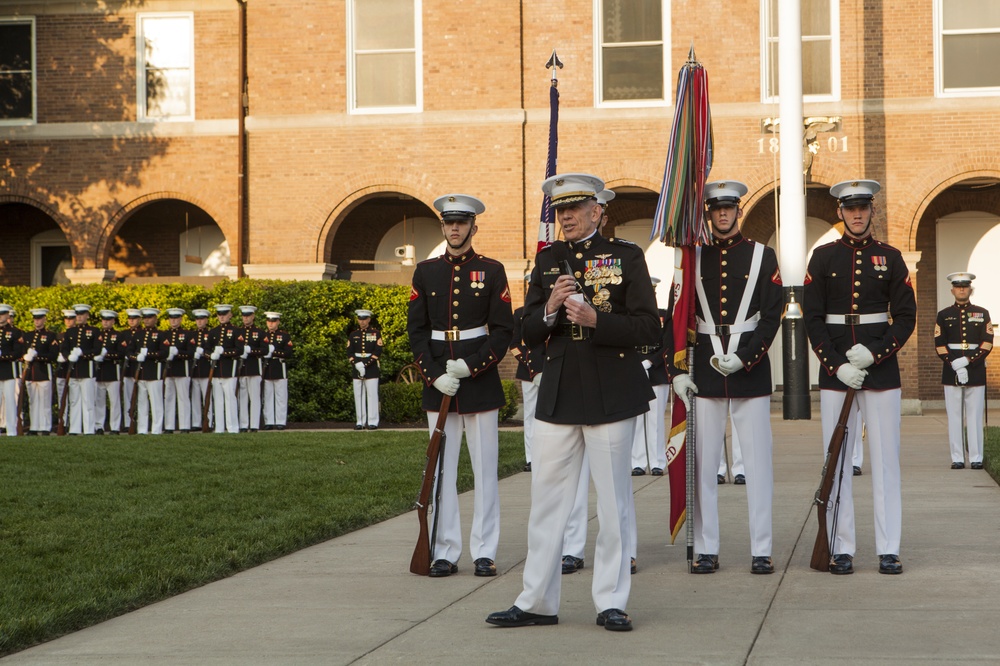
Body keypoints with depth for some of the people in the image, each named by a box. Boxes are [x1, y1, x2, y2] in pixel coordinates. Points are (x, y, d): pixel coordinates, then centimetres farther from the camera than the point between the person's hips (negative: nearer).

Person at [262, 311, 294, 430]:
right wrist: (265, 351, -7)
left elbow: (290, 353, -7)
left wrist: (274, 352, -15)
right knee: (267, 397, 3)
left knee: (281, 397, -2)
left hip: (280, 370, -3)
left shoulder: (285, 336, 3)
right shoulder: (263, 335, 15)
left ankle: (280, 422, 1)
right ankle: (269, 422, 7)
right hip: (266, 370, 3)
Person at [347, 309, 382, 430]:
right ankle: (360, 422, 6)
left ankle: (373, 422, -2)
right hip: (356, 369, 3)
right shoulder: (353, 334, 9)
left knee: (372, 395, -4)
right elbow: (349, 352, 4)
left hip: (371, 368, -3)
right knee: (358, 395, 3)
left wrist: (365, 364, -15)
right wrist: (357, 364, -13)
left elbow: (378, 352, -6)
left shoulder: (376, 333, 1)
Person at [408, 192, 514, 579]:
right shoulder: (425, 272, 8)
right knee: (441, 469, 2)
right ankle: (445, 553, 7)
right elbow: (416, 330, 5)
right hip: (438, 383, 2)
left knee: (485, 469, 1)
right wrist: (435, 375, -8)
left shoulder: (491, 271, 2)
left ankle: (485, 553, 6)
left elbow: (503, 330, -1)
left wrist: (470, 366, -13)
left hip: (481, 380, -2)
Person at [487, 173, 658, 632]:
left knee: (613, 502, 2)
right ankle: (536, 602, 12)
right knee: (546, 499, 5)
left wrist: (595, 319, -20)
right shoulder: (548, 261, 11)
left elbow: (648, 327, -7)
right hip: (558, 394, 4)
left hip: (611, 393, -4)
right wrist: (550, 309, -12)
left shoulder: (626, 257, 0)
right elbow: (528, 332, 8)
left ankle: (611, 603, 10)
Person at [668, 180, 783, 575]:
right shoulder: (693, 258, 8)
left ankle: (761, 551, 4)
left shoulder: (762, 256, 4)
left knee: (758, 461, 0)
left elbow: (772, 316, -2)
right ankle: (706, 550, 9)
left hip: (751, 372, -1)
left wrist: (743, 358, -13)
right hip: (704, 375, 2)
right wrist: (677, 370, -3)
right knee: (703, 462, 2)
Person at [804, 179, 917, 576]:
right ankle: (841, 550, 6)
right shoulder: (823, 257, 5)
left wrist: (875, 352, -12)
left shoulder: (890, 257, 6)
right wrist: (836, 365, -11)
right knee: (836, 460, 1)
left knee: (885, 458, 0)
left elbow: (906, 317, 3)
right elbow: (812, 318, 0)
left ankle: (889, 550, 4)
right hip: (834, 369, 0)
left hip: (881, 367, 0)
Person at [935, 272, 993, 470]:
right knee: (954, 417, 0)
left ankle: (976, 459, 3)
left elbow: (987, 344, 0)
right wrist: (955, 366, -12)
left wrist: (967, 361, -13)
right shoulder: (944, 315, 8)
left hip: (976, 371, 0)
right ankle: (957, 459, 4)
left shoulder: (982, 313, 9)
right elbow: (940, 345, 1)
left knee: (975, 417, 0)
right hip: (951, 372, 0)